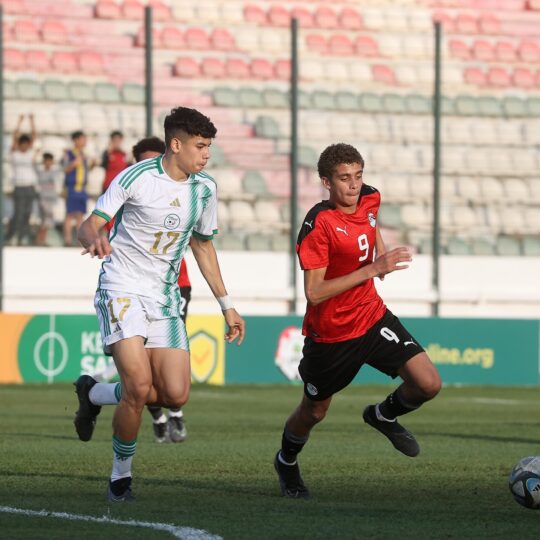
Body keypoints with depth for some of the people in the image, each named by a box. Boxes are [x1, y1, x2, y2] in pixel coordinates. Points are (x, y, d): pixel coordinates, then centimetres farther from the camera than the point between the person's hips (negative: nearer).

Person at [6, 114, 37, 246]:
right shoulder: (14, 152, 1)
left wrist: (32, 120, -1)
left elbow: (33, 135, 6)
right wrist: (20, 122, -13)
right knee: (18, 214, -9)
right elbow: (15, 135, -9)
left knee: (27, 214, 3)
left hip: (30, 187, 4)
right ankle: (10, 237, -1)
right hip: (19, 188, -4)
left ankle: (23, 238, 6)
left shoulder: (29, 152, 11)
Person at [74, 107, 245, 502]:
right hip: (123, 289, -5)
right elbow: (89, 226, -10)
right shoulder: (135, 178, -11)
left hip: (165, 297, 5)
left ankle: (94, 394, 19)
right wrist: (95, 239, -36)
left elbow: (203, 246, 19)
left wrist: (227, 306, 18)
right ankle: (121, 475, -1)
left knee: (176, 394, -8)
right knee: (139, 385, -20)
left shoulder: (205, 189, 6)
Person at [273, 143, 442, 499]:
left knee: (428, 384, -11)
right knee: (315, 411, 14)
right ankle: (287, 463, 46)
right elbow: (314, 293, -30)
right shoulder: (318, 224, -24)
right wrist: (371, 269, -34)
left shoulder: (370, 199, -4)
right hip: (329, 333, -5)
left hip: (372, 316, 5)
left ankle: (384, 415, 21)